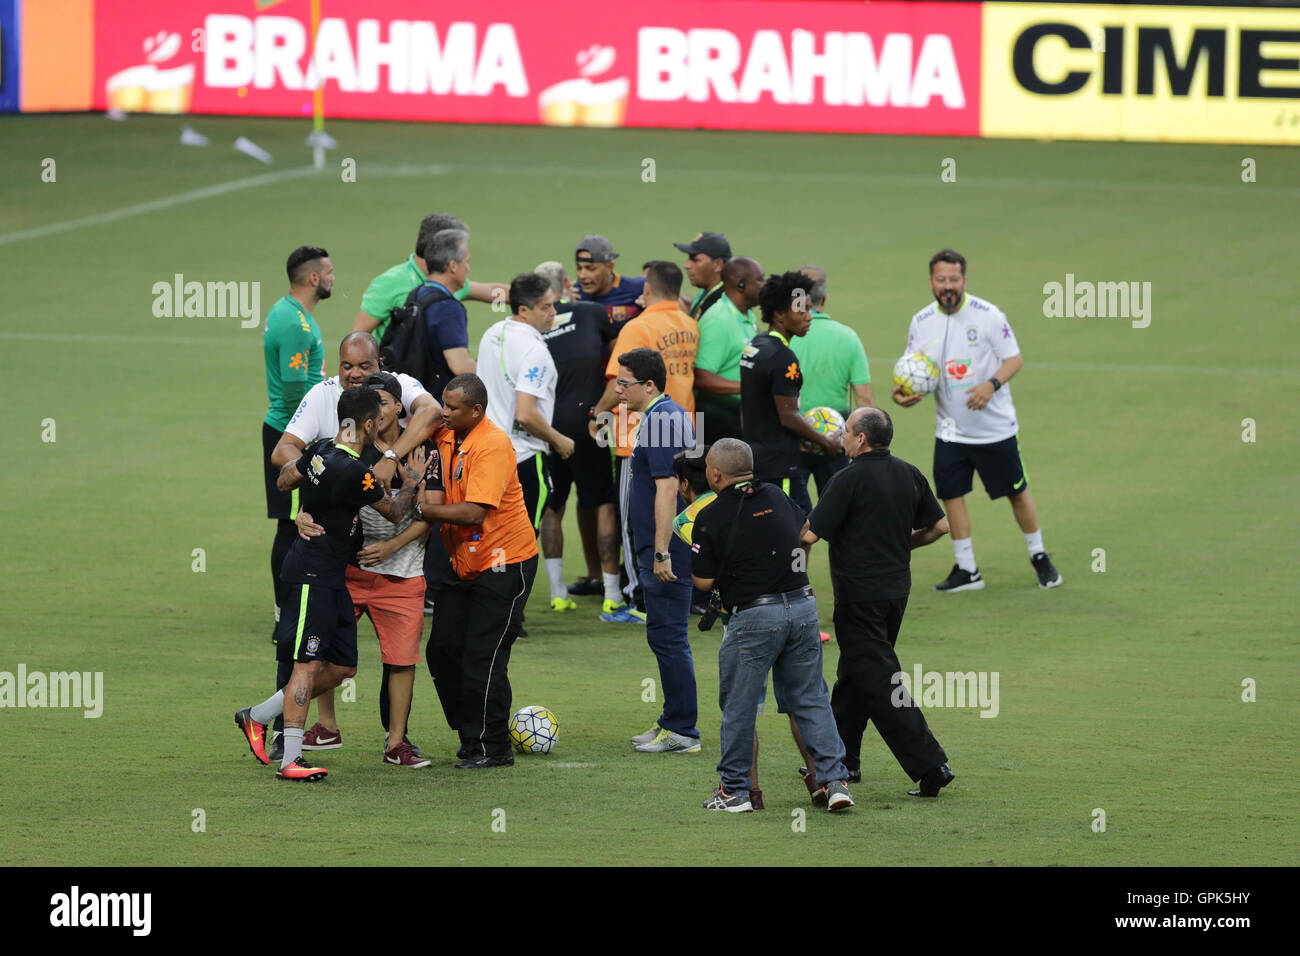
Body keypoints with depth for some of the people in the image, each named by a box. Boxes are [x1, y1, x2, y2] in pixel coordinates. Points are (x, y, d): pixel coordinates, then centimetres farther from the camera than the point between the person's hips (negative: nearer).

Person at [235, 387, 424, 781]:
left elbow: (284, 479, 22)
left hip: (331, 578, 10)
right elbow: (394, 511, -4)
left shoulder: (320, 450, 4)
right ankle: (290, 760, -12)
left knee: (341, 668, 11)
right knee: (309, 663, -11)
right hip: (312, 575, -10)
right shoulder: (354, 473, -22)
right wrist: (412, 481, 13)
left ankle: (257, 717, 21)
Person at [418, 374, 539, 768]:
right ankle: (470, 737, 17)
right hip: (464, 563, 9)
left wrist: (422, 509, -21)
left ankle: (492, 748, 3)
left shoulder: (492, 446, -21)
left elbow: (475, 512, -27)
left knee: (483, 657, -8)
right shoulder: (447, 437, 3)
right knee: (443, 650, 6)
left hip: (503, 562, -9)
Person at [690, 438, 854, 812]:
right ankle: (834, 781, 3)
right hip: (803, 606, 5)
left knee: (739, 706, 8)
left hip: (754, 616, -5)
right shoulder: (777, 497, 7)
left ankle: (734, 791, 14)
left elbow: (704, 581, -4)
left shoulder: (711, 518, -8)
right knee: (810, 699, 11)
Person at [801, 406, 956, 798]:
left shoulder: (849, 480, -16)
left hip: (859, 594, -8)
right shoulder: (909, 475, 5)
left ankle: (930, 764, -15)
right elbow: (939, 526, 11)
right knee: (854, 672, 21)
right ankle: (842, 758, 29)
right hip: (897, 586, 8)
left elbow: (810, 533, -16)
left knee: (878, 681, -7)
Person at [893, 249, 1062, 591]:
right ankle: (966, 571, 12)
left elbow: (1014, 359, -10)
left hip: (995, 426, -3)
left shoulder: (988, 315, -12)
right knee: (951, 495, 0)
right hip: (950, 430, 3)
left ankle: (1039, 557, 25)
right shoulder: (921, 322, 0)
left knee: (1017, 493, 6)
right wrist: (903, 391, -15)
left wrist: (991, 385, -29)